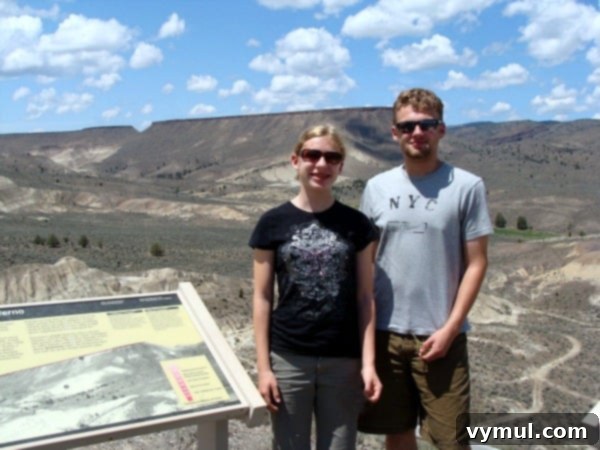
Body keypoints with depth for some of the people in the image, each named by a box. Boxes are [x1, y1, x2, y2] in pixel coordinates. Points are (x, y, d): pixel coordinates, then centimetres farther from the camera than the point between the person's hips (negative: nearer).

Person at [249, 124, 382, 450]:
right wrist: (263, 366, -4)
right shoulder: (273, 223, -2)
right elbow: (262, 298, -1)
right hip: (289, 360, -1)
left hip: (343, 361, 1)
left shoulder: (356, 224, 2)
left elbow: (365, 298, 3)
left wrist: (368, 362, -3)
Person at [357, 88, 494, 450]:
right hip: (385, 332, 3)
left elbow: (476, 263, -4)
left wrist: (450, 328, -10)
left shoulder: (467, 187, -4)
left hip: (441, 335, -2)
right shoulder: (377, 188, 5)